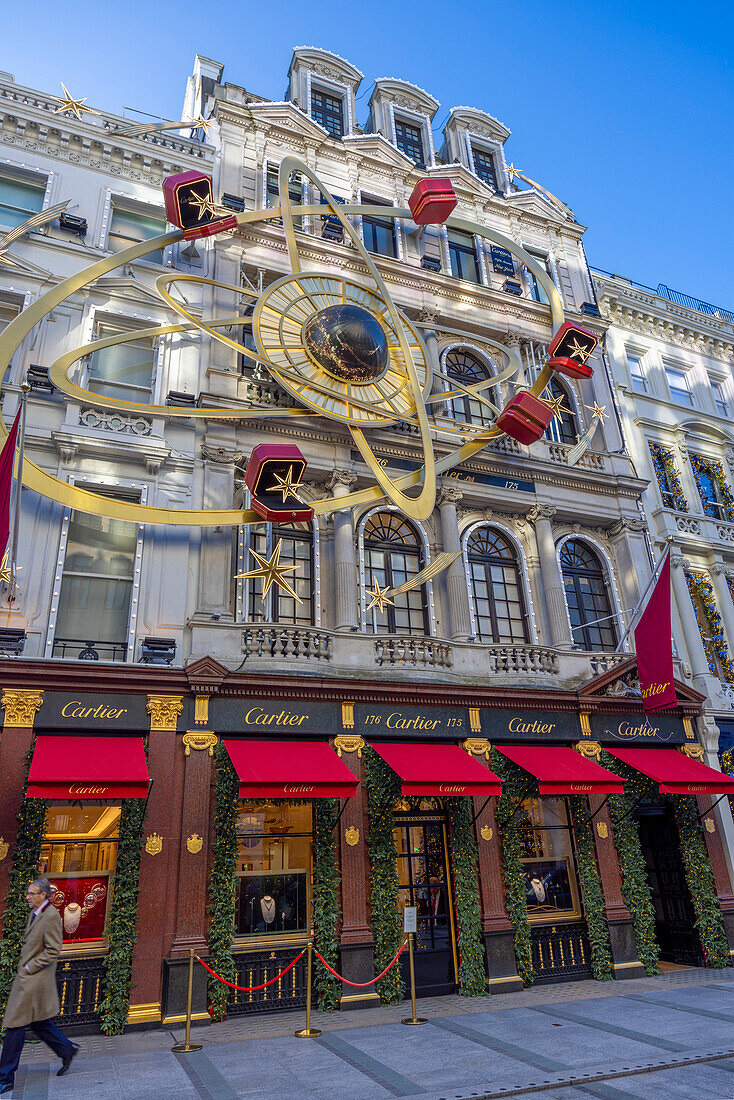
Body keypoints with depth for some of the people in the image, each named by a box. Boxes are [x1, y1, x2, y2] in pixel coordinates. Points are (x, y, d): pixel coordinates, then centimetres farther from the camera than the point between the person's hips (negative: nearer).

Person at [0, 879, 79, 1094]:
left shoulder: (52, 916, -21)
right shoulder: (34, 913, 9)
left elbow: (53, 951, -20)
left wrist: (29, 967, -17)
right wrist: (24, 967, 13)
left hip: (34, 980, -9)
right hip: (26, 978, 9)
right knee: (37, 1022, 17)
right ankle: (66, 1050, 32)